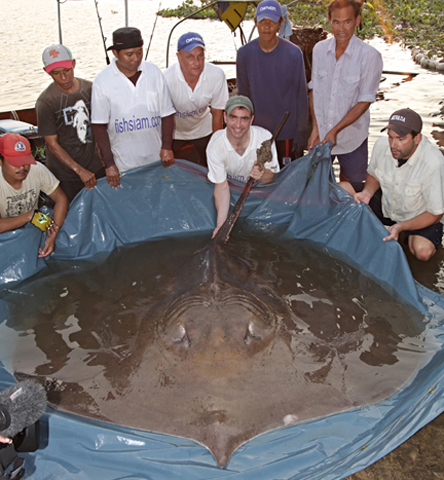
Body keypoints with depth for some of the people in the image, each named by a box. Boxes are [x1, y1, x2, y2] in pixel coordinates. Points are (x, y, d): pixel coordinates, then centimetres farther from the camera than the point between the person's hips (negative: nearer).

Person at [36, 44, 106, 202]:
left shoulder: (90, 88, -1)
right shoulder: (45, 102, -14)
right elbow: (52, 143, -13)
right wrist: (80, 171, -17)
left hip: (96, 166, 4)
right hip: (65, 174, -3)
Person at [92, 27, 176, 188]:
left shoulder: (154, 72, 1)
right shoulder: (102, 81, -7)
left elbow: (167, 114, 5)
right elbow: (100, 126, -6)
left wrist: (167, 147, -4)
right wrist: (109, 163, -10)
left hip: (156, 158, 2)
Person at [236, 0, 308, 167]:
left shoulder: (293, 53, -9)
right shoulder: (245, 53, -2)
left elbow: (301, 95, -3)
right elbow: (243, 94, 7)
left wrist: (301, 132, -5)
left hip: (288, 132, -2)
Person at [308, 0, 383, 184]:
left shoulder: (370, 55, -15)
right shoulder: (320, 49, -1)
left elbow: (365, 101, -13)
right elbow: (314, 90, 3)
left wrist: (335, 131, -17)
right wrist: (315, 128, -5)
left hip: (351, 138, -3)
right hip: (320, 135, 3)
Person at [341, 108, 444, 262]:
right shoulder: (382, 145, -19)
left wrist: (400, 227, -34)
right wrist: (367, 192, -17)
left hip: (419, 216, -3)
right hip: (386, 204, 4)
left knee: (423, 251, -33)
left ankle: (409, 237, 4)